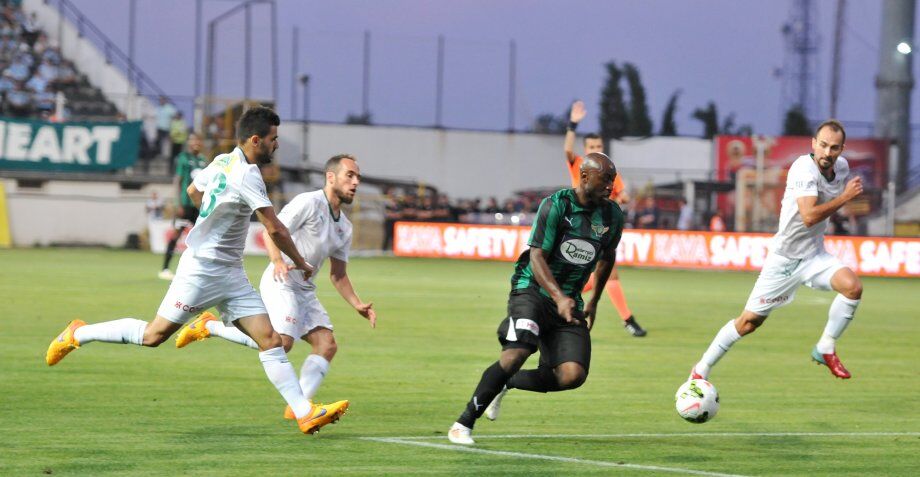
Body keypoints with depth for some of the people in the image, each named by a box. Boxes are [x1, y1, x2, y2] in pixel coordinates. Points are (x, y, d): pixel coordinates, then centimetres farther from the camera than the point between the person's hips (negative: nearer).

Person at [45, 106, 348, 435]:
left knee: (270, 340, -2)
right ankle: (78, 334, 18)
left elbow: (193, 191, 25)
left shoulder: (222, 162, 7)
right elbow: (275, 229, -21)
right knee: (153, 335, -1)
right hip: (201, 269, -9)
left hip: (230, 274, 9)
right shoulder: (247, 176, -20)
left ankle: (305, 413, -8)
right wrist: (300, 263, -7)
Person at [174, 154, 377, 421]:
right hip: (280, 283, -9)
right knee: (281, 341, -24)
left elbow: (338, 275, 21)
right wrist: (278, 262, -32)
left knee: (327, 344, -7)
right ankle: (209, 326, -9)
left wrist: (357, 305, 9)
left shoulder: (344, 227, 16)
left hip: (305, 290, 9)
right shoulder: (309, 203, -8)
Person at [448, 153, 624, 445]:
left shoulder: (612, 216, 4)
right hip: (532, 289, -5)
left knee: (572, 375, -15)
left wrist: (593, 302, 26)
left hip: (569, 301, 5)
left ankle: (506, 383, 11)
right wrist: (559, 297, -32)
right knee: (517, 353, -28)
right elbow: (537, 256, -18)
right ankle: (464, 423, -15)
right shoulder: (557, 205, -12)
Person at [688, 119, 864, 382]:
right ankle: (702, 369, 16)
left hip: (815, 255, 6)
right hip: (784, 258, -6)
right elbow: (809, 216, -35)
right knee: (750, 321, -1)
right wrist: (845, 196, -29)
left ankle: (825, 350, -4)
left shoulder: (842, 167, 1)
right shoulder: (805, 168, -23)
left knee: (853, 286, -22)